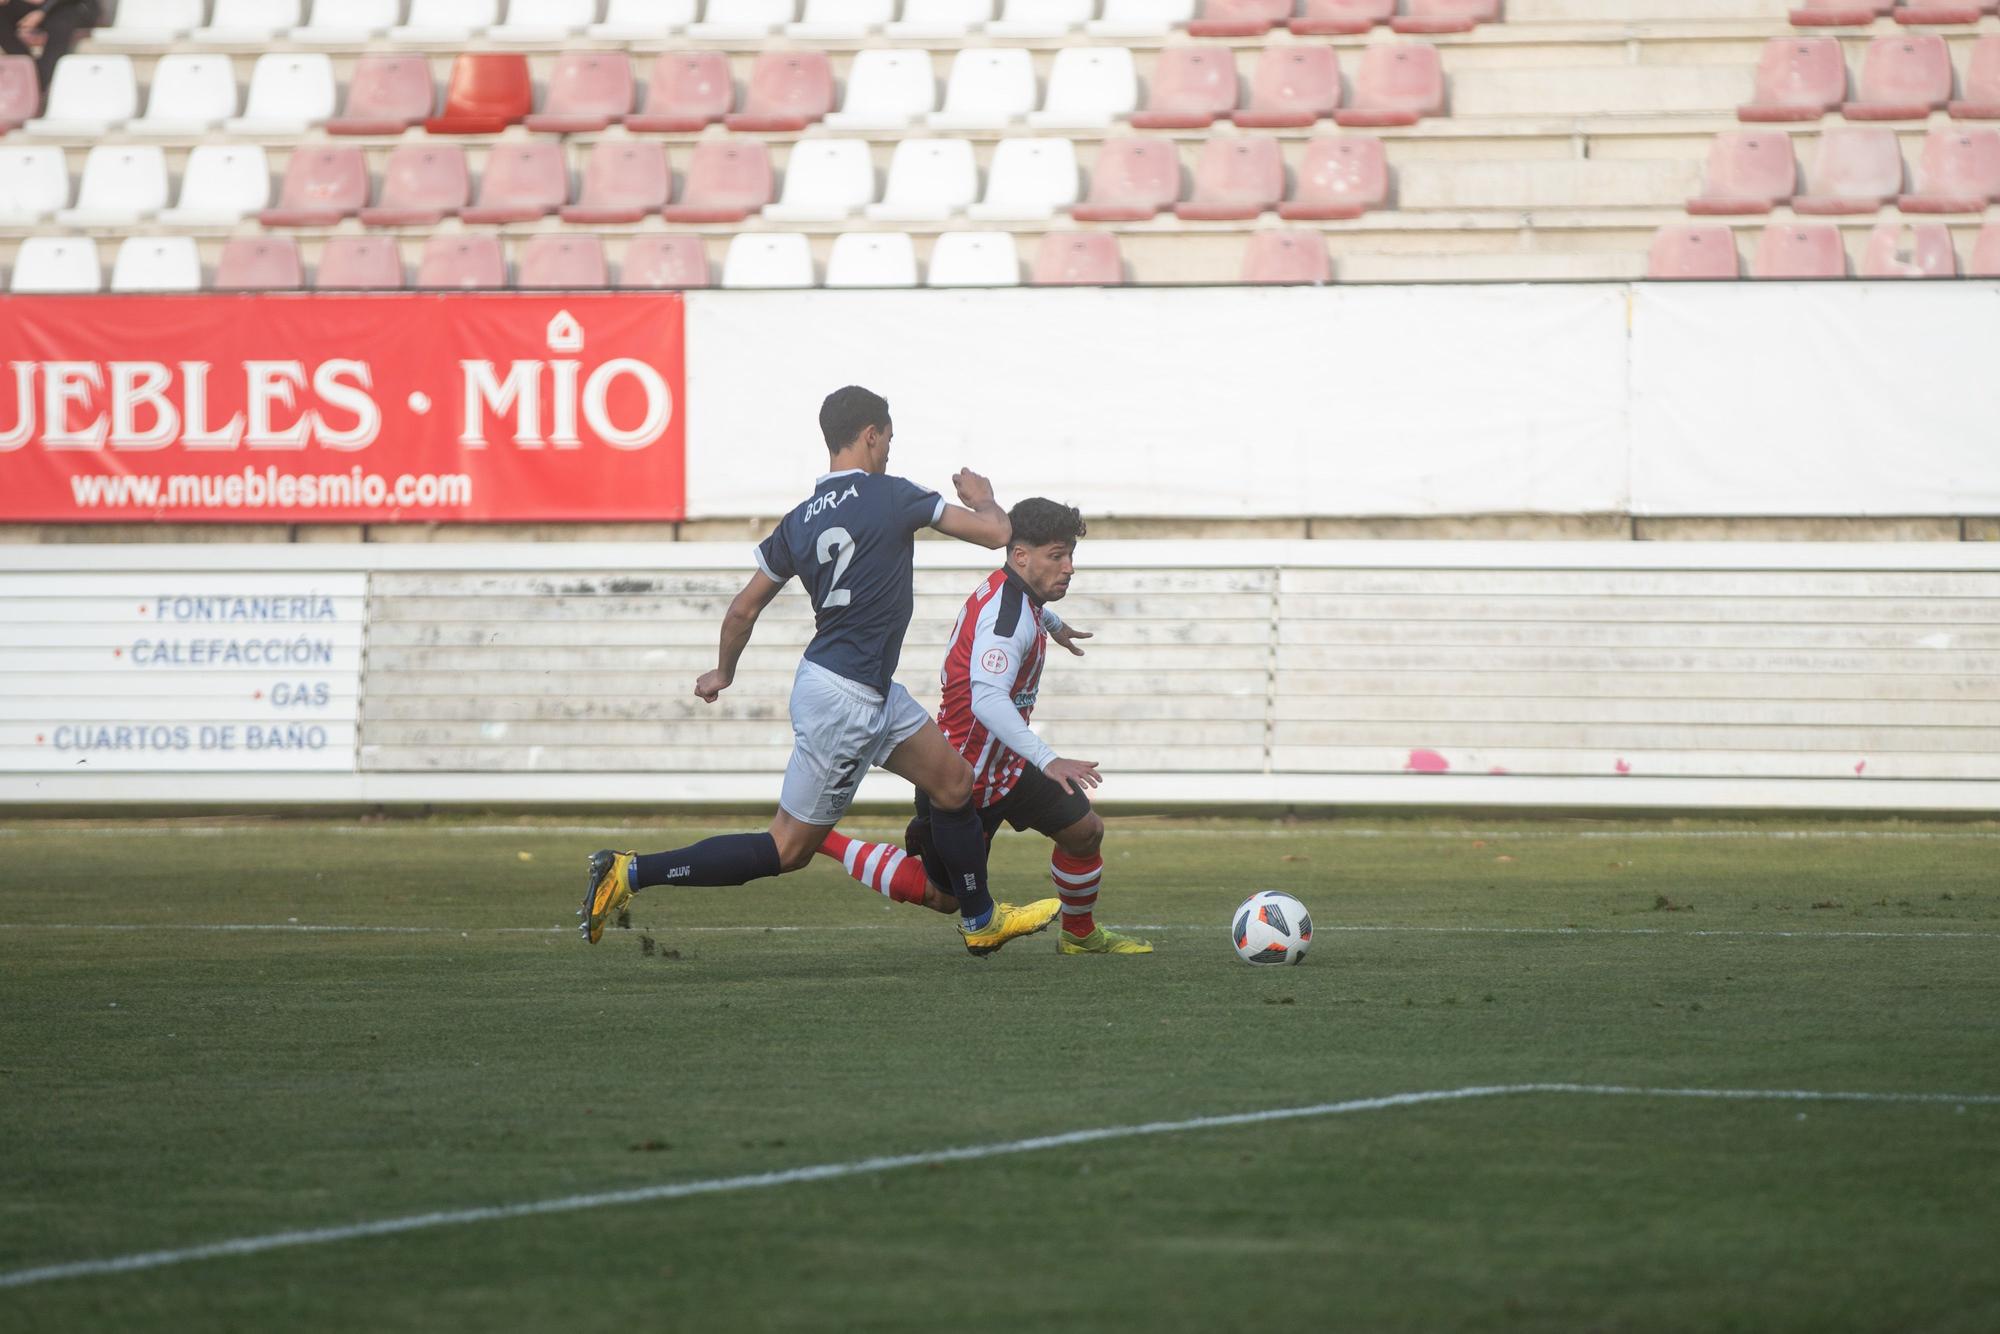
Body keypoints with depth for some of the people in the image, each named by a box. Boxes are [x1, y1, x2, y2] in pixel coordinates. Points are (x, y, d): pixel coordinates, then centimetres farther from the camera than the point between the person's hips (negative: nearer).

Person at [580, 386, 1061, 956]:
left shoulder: (799, 521, 5)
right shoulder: (892, 496, -14)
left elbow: (743, 609, 11)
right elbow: (994, 533, -8)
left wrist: (723, 674, 29)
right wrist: (983, 498, 15)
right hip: (844, 699, -9)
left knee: (954, 781, 19)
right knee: (786, 850, -4)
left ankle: (981, 922, 33)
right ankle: (630, 874, -8)